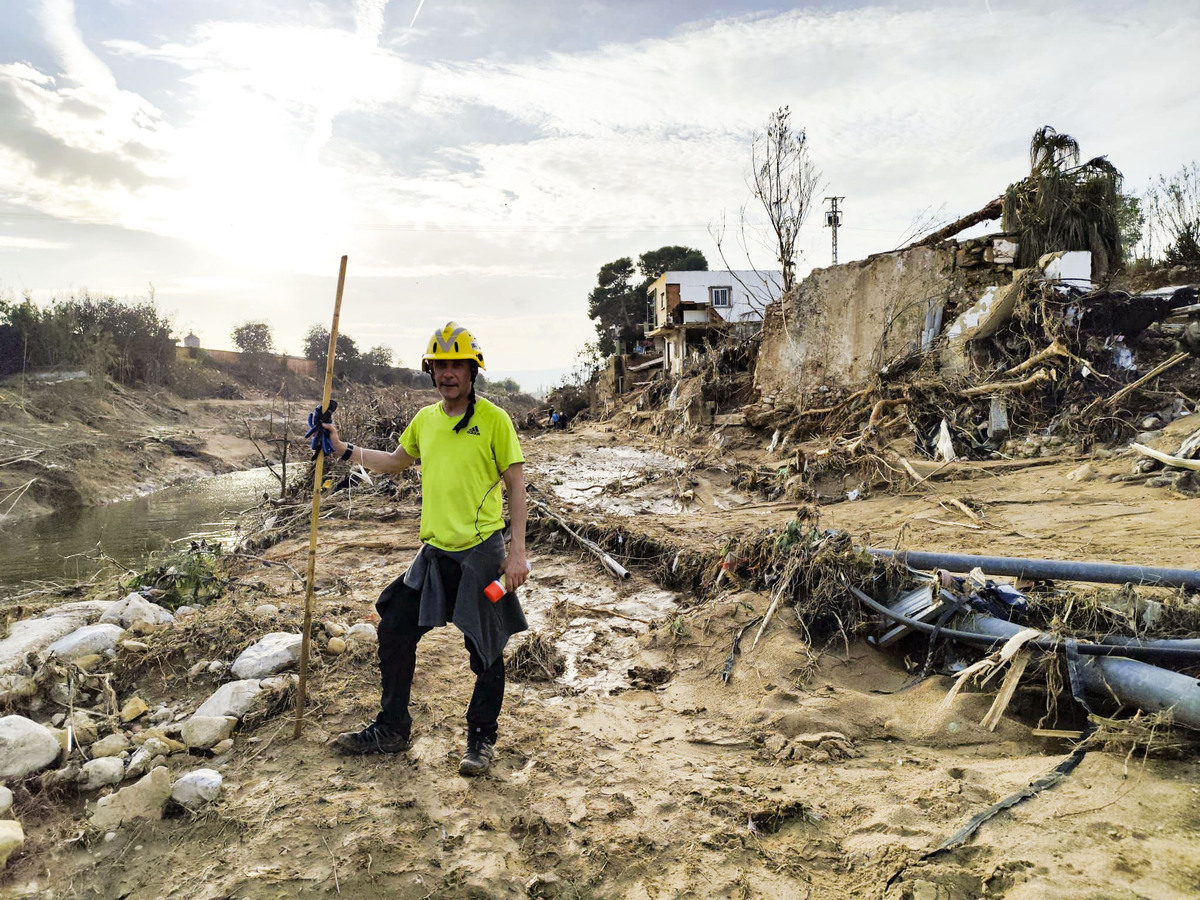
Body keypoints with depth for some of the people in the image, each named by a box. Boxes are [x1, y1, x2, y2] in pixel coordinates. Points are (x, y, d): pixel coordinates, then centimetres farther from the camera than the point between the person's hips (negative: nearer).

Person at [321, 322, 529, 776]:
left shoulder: (494, 419, -8)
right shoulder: (424, 420, 9)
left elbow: (516, 485, -7)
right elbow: (396, 461, 27)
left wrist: (517, 551, -12)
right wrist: (344, 449, 19)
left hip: (481, 552, -6)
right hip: (435, 552, 6)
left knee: (486, 652, 5)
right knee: (394, 633, 11)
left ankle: (482, 738, 26)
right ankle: (392, 730, 29)